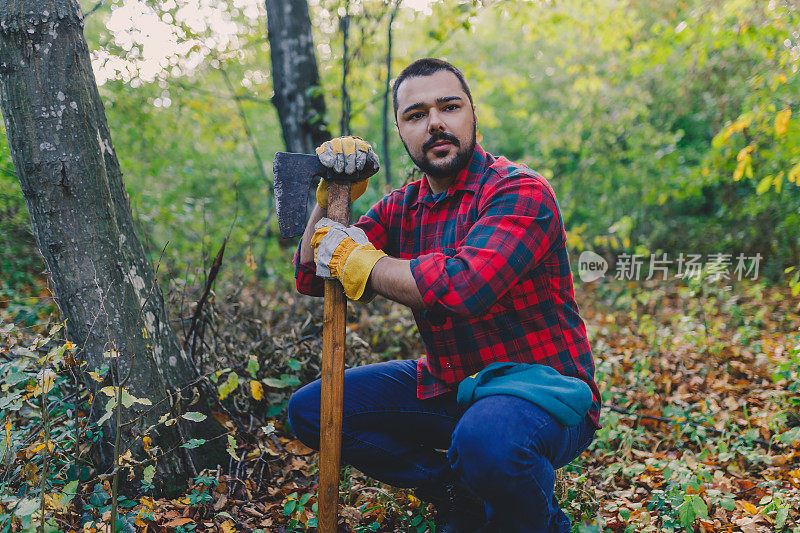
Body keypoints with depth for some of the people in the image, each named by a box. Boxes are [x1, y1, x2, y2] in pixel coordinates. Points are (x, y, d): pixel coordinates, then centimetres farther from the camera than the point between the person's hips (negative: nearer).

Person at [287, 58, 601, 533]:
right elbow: (312, 279, 3)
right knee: (310, 409, 2)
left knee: (485, 439, -40)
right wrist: (331, 196, -12)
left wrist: (361, 261, -19)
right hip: (448, 387, 7)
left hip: (543, 389, -7)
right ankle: (460, 495, 3)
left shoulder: (521, 192, -17)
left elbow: (463, 285, -34)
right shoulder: (402, 209, 6)